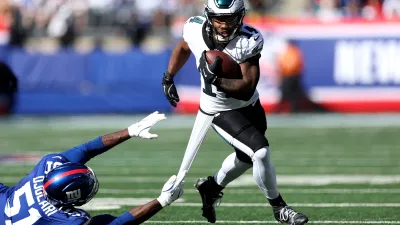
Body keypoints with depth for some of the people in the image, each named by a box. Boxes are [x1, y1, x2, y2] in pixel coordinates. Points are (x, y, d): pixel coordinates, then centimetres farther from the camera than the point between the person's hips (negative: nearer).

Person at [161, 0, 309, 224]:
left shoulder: (249, 41, -27)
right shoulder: (195, 29, -22)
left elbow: (246, 90, -31)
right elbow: (183, 48, 5)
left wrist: (218, 80, -45)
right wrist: (169, 78, 5)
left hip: (250, 105, 2)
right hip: (221, 111, -2)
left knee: (246, 157, 23)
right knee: (261, 153, -18)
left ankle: (212, 186, 52)